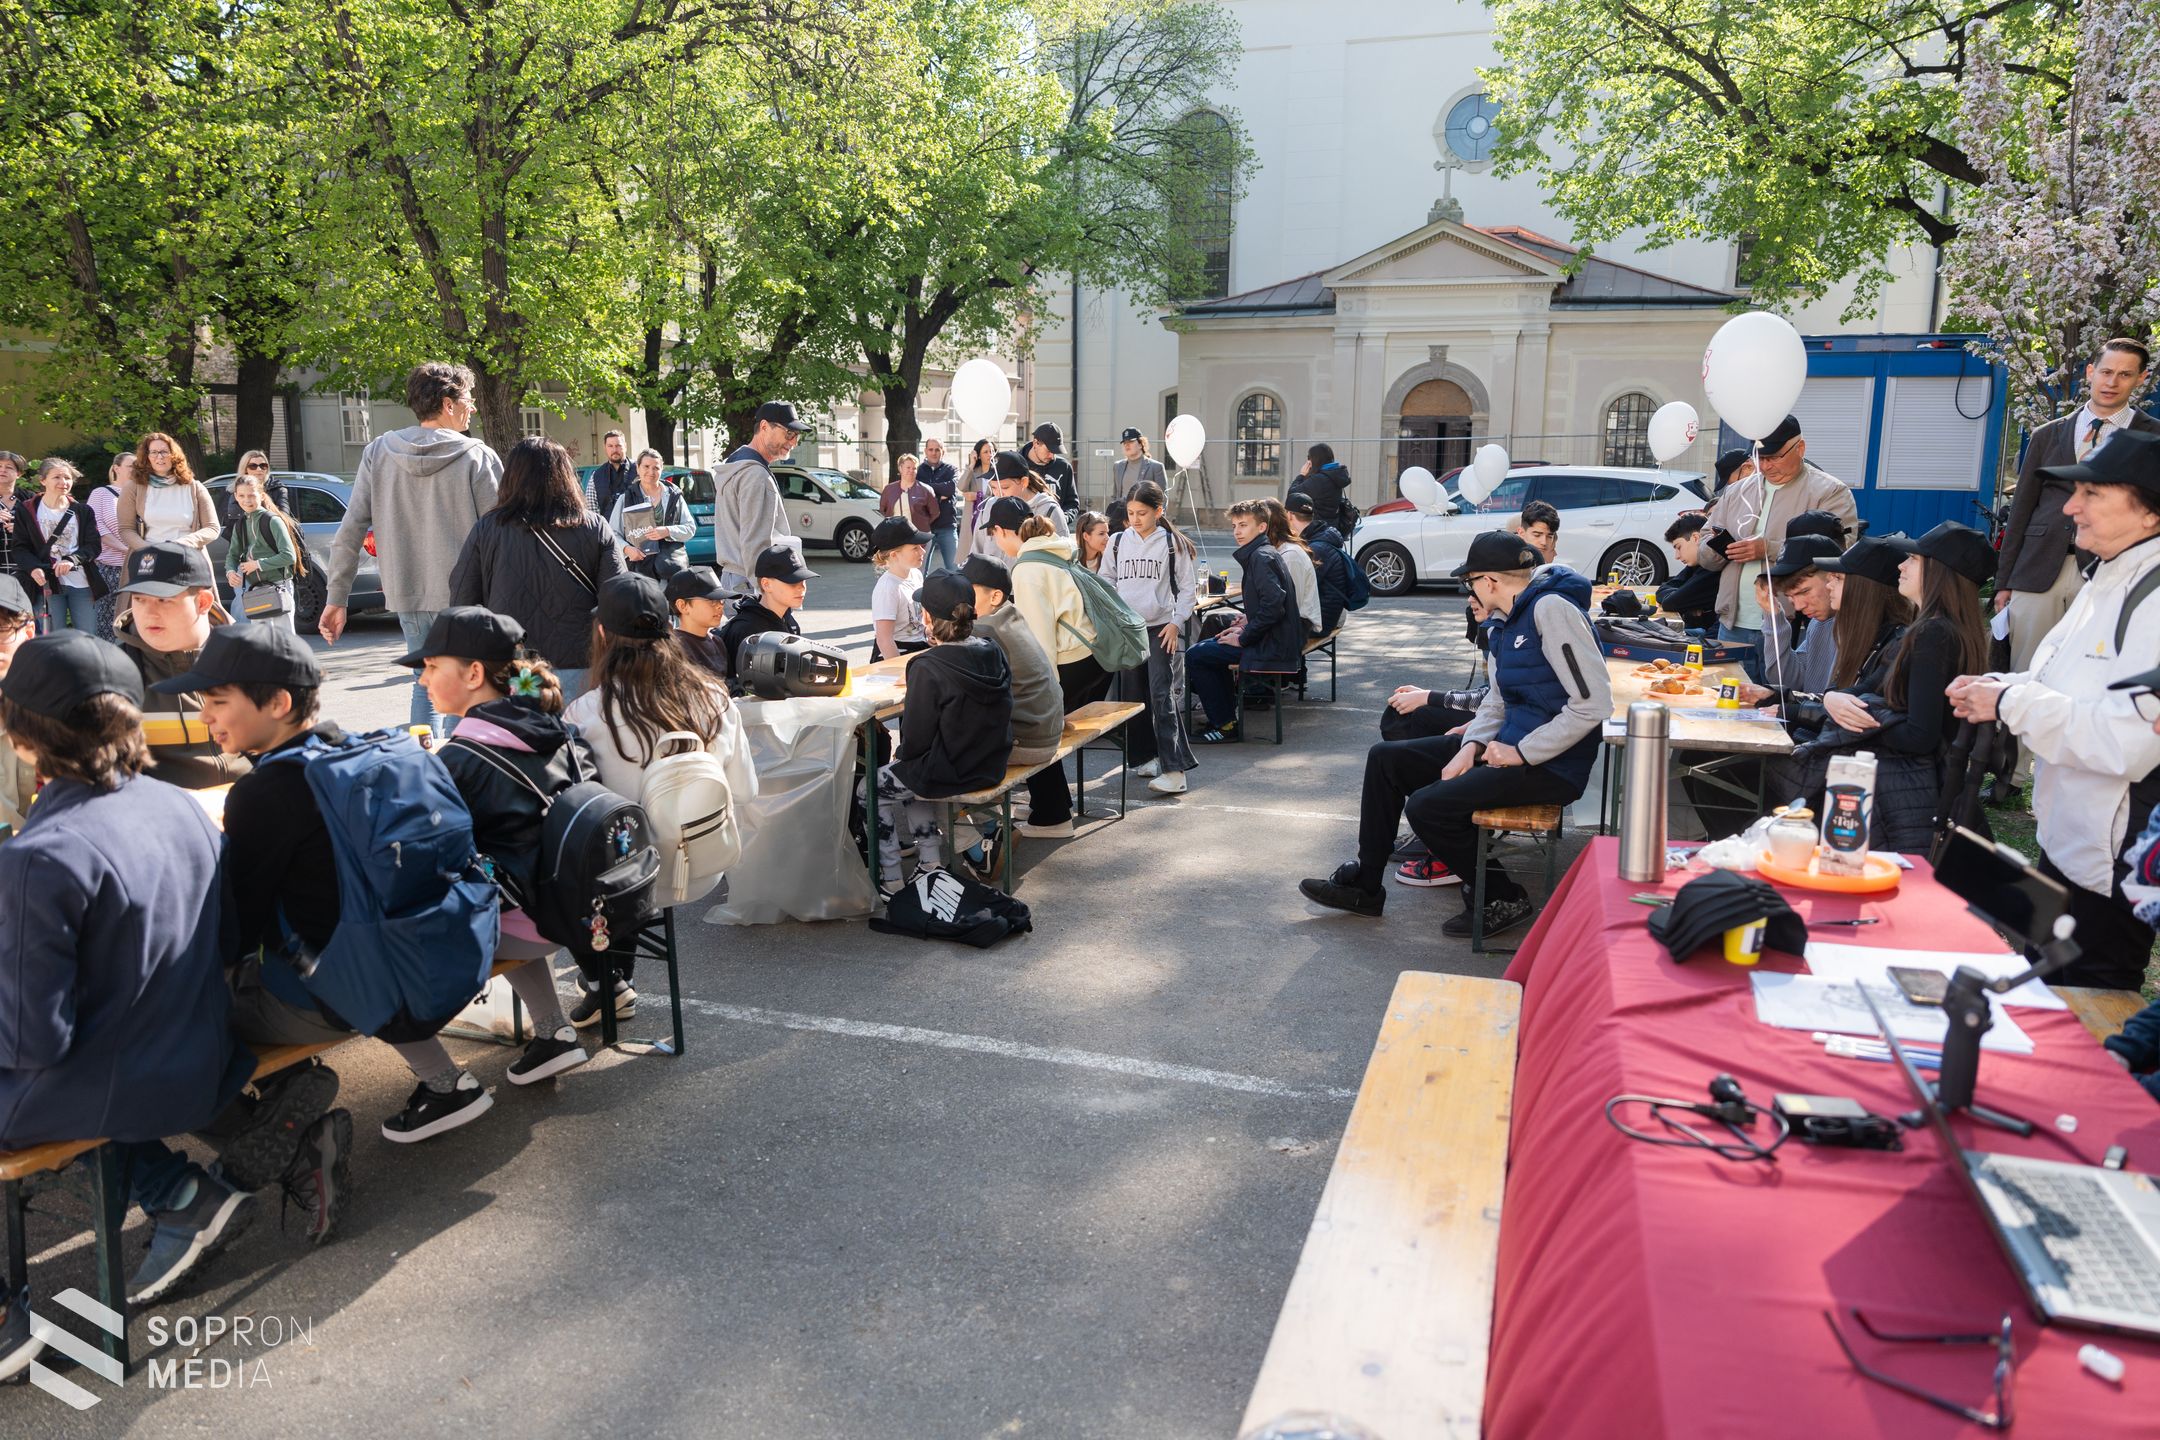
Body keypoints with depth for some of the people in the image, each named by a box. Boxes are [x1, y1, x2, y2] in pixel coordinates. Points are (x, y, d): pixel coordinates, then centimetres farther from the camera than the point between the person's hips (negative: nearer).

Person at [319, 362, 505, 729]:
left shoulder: (377, 453, 4)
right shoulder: (477, 457, -7)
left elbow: (350, 531, 3)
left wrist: (336, 598, 7)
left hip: (408, 594, 4)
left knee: (425, 686, 18)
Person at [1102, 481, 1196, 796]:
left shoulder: (1173, 543, 0)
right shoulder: (1118, 542, 8)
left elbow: (1188, 587, 3)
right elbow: (1107, 582, 16)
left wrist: (1176, 622, -6)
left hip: (1162, 628, -4)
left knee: (1163, 696, -13)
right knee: (1132, 696, 9)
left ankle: (1174, 770, -16)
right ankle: (1143, 757, 23)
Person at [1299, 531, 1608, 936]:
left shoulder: (1552, 609, -19)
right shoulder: (1509, 620, 11)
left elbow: (1594, 702, -24)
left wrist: (1522, 752, -20)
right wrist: (1471, 746, -3)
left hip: (1549, 766, -10)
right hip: (1509, 747, 10)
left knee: (1427, 807, -23)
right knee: (1386, 758, 7)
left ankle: (1502, 899, 0)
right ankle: (1364, 884, 15)